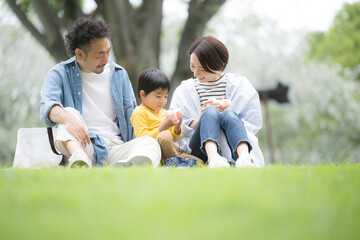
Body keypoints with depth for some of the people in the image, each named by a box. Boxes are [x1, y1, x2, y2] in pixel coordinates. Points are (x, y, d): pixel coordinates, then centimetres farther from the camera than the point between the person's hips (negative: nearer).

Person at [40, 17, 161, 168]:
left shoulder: (119, 74, 17)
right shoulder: (60, 74, 8)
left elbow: (131, 115, 19)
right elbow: (47, 106, -11)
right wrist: (67, 117, -35)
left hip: (115, 147, 2)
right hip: (79, 146, -2)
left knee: (151, 144, -27)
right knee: (70, 112, -29)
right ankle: (79, 160, -59)